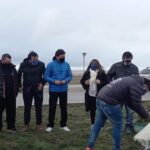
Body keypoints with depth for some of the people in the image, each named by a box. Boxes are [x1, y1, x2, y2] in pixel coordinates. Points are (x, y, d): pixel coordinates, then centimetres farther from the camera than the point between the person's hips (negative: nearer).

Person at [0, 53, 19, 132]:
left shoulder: (12, 68, 9)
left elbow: (16, 80, 13)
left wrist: (16, 91, 5)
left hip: (11, 95, 4)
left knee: (11, 111, 9)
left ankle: (11, 126, 21)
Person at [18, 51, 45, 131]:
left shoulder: (41, 64, -7)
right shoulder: (23, 64, -4)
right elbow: (19, 75, 10)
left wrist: (42, 83, -7)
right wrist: (20, 85, 7)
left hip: (38, 89, 0)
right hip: (27, 89, 0)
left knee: (38, 107, 6)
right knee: (27, 107, 6)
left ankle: (39, 124, 18)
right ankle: (26, 125, 17)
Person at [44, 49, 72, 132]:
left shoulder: (66, 65, 1)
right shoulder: (51, 65, -8)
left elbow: (70, 76, 4)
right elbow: (46, 77, -7)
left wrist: (65, 80, -16)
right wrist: (54, 81, -22)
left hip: (64, 90, 3)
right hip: (53, 90, -3)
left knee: (64, 107, 10)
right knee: (52, 107, 4)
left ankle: (63, 124, 23)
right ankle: (50, 125, 17)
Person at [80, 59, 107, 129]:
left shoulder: (102, 73, -5)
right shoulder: (87, 73, 2)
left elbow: (106, 82, -4)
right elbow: (81, 81, 12)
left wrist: (100, 82, -21)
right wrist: (85, 83, -8)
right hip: (89, 94, 3)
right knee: (92, 110, 13)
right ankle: (93, 124, 29)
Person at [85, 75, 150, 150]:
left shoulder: (131, 80, 26)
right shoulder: (137, 85, -5)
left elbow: (129, 101, 30)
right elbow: (137, 104, -6)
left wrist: (143, 113, 31)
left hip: (100, 98, 10)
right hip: (109, 102, -10)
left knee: (98, 124, 19)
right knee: (117, 126, 8)